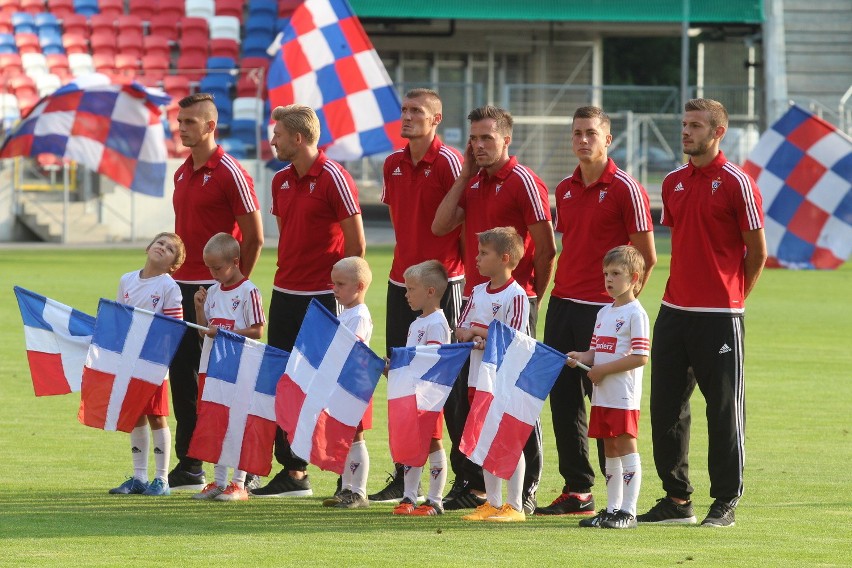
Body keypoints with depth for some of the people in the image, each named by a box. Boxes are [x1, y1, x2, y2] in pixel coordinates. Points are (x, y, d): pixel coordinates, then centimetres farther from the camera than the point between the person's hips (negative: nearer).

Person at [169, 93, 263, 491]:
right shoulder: (182, 174, 14)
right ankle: (188, 466, 12)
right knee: (181, 373, 6)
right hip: (183, 287, 8)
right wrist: (175, 275, 14)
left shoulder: (230, 174, -10)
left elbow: (254, 238, -9)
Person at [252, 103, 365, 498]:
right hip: (285, 295, 8)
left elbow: (357, 242, -10)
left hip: (324, 298, -8)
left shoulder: (333, 178, -12)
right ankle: (293, 473, 13)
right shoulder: (281, 181, 11)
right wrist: (288, 273, 14)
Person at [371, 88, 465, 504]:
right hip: (401, 281, 7)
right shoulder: (394, 164, 11)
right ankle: (403, 476, 13)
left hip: (442, 282, -7)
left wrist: (463, 272, -10)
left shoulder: (449, 163, -10)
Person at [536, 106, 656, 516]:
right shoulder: (564, 189, 13)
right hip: (563, 305, 7)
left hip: (602, 311, -7)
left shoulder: (625, 189, -7)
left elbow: (646, 258, -6)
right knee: (563, 398, 6)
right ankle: (576, 490, 13)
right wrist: (562, 291, 13)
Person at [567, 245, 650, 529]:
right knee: (610, 449, 12)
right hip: (601, 395, 8)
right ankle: (612, 509, 17)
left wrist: (603, 369, -17)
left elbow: (641, 357, -17)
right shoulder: (604, 313, 16)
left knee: (626, 446, -6)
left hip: (624, 395, -8)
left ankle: (628, 511, -4)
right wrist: (581, 358, -2)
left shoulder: (635, 313, -10)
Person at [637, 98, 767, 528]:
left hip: (719, 316, -7)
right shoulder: (673, 183, 12)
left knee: (724, 411, -1)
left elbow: (757, 252, -3)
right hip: (674, 311, 7)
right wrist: (683, 290, 15)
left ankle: (725, 502, 6)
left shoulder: (735, 182, -7)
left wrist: (733, 297, 2)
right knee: (666, 407, 7)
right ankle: (677, 499, 15)